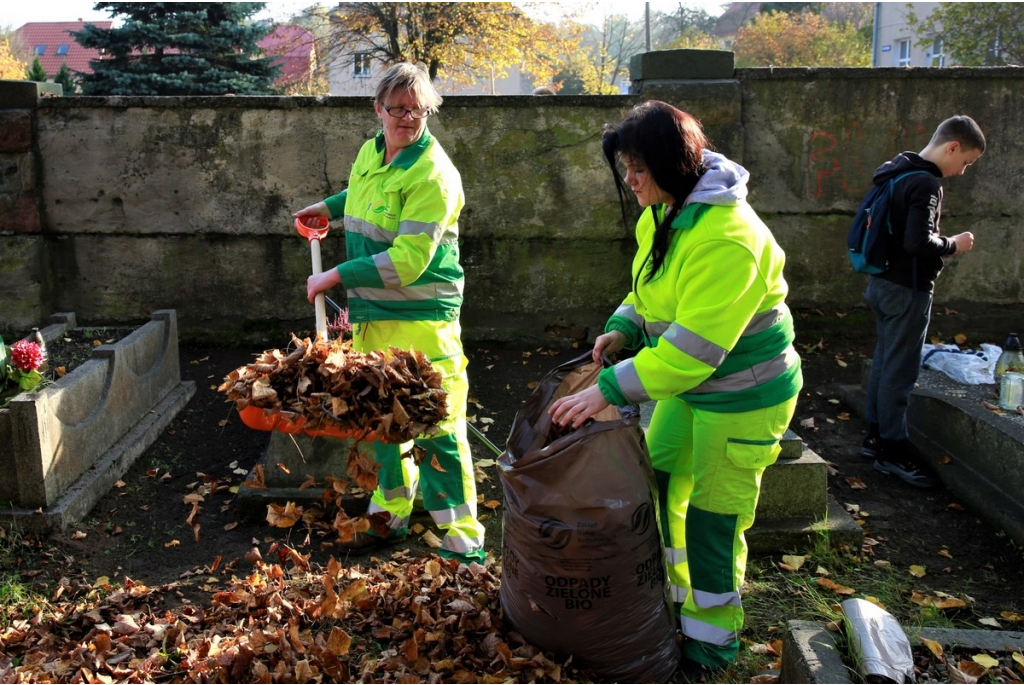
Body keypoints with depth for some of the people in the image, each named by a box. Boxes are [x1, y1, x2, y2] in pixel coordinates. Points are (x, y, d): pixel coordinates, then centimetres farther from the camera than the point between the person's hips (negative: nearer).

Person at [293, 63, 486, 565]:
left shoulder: (433, 174, -17)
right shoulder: (369, 153, 10)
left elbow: (407, 261, -22)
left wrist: (338, 276, -18)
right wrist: (329, 207, 26)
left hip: (420, 321, -8)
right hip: (371, 317, 8)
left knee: (436, 431, -5)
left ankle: (464, 541, 6)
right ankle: (391, 514, 37)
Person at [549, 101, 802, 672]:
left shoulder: (726, 240, -31)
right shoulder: (665, 211, -1)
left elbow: (692, 350, -33)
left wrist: (610, 389, -31)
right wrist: (625, 327, -2)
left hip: (742, 396, -9)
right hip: (690, 381, 9)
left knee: (713, 518, 1)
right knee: (658, 486, 15)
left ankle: (711, 639, 22)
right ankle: (671, 599, 35)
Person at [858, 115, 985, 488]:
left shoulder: (897, 172, 11)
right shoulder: (926, 184, -19)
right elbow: (918, 242, -29)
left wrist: (943, 244, 13)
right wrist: (953, 246, -12)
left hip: (882, 283, 10)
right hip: (906, 289, -10)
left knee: (883, 361, 16)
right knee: (900, 369, -2)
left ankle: (876, 434, 26)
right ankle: (893, 449, 7)